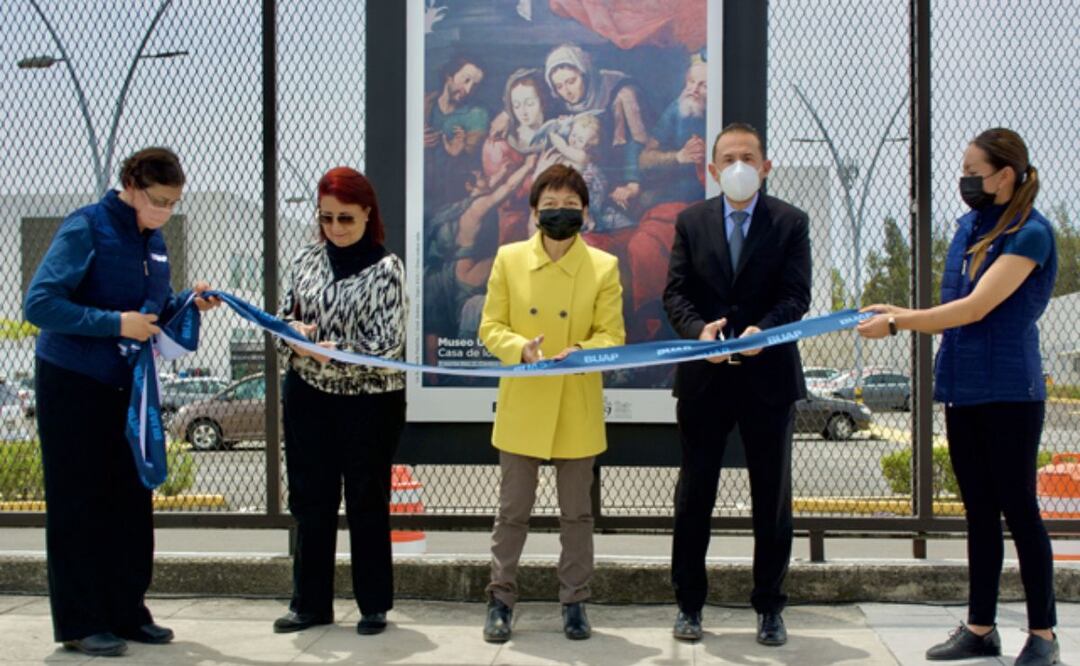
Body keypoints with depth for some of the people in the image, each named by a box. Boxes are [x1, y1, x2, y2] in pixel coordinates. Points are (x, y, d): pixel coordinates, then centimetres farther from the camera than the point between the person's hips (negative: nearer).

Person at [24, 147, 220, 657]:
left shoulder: (153, 241, 7)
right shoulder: (85, 228, -14)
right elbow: (39, 304, -20)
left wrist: (188, 303, -5)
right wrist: (115, 323, -24)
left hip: (128, 385, 7)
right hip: (74, 386, -7)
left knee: (132, 499, 10)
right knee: (79, 505, 1)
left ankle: (128, 612, 21)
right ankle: (80, 624, 10)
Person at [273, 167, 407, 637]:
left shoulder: (385, 268, -8)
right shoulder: (306, 260, 5)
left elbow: (386, 342, -15)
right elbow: (285, 316, 13)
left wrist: (329, 354, -24)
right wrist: (295, 331, -10)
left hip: (368, 400, -4)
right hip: (307, 396, 4)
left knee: (367, 504, 6)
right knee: (310, 501, 9)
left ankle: (374, 605, 18)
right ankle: (310, 602, 21)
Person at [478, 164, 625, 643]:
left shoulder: (604, 267, -1)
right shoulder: (509, 259, 1)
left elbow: (613, 335, -3)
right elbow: (490, 326, 1)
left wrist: (582, 351, -23)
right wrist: (521, 348, -19)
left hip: (577, 410, 0)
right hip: (521, 408, 0)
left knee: (576, 513, 10)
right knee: (512, 510, 7)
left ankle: (574, 603, 23)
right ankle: (500, 600, 20)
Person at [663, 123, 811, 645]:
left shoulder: (790, 222, 1)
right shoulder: (691, 221, 6)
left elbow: (797, 295, -7)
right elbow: (675, 292, 0)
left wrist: (762, 330, -25)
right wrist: (698, 330, -20)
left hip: (768, 375, -1)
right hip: (704, 377, 1)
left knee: (772, 499, 8)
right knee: (693, 496, 8)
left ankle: (769, 608, 20)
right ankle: (689, 604, 20)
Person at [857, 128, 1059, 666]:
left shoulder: (1030, 233, -13)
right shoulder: (969, 226, 10)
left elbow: (976, 307, -20)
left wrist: (898, 324, -18)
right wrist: (899, 314, 1)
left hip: (1008, 393, -7)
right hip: (963, 391, 7)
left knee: (1018, 509, 0)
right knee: (978, 511, 12)